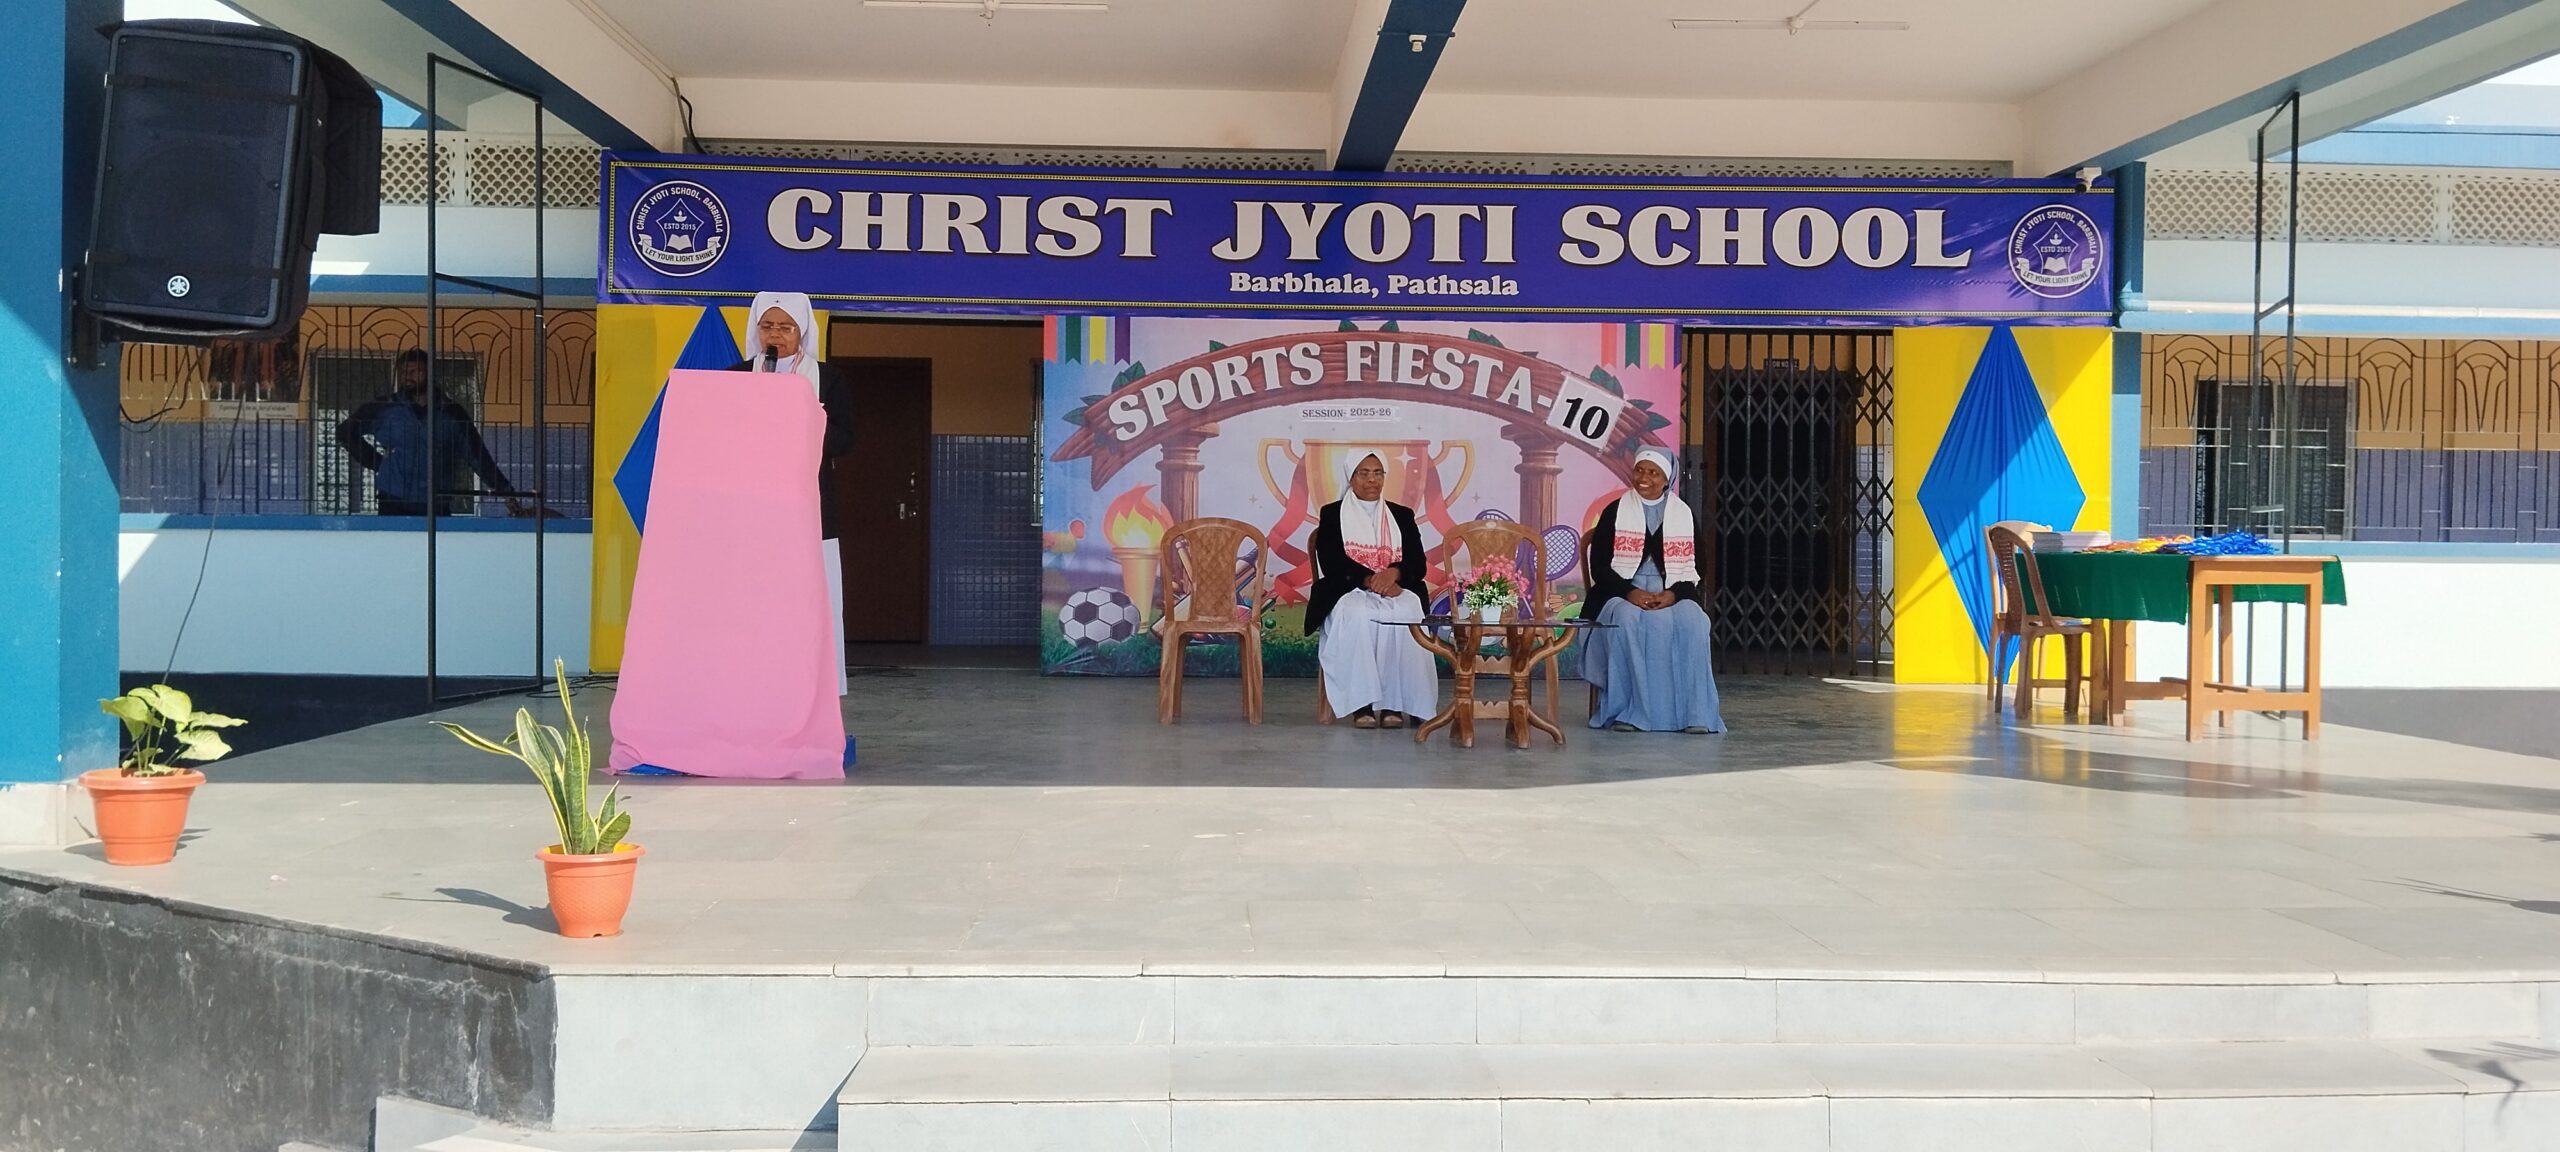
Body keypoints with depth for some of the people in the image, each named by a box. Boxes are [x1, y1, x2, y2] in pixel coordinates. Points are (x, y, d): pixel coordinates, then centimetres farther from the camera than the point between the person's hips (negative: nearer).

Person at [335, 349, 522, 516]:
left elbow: (478, 455, 6)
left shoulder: (451, 413, 7)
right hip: (393, 503, 0)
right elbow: (345, 431, 17)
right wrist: (375, 461, 6)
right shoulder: (385, 409, 6)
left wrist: (505, 492, -1)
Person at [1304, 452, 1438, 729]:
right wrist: (1370, 580, -18)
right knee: (1357, 615, -38)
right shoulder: (1331, 515, 14)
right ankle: (1361, 704, -37)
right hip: (1347, 592, -2)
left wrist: (1393, 572, -15)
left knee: (1405, 615, -35)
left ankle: (1394, 704, -34)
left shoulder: (1402, 516, 20)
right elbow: (1331, 562, -2)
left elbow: (1418, 564, 9)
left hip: (1396, 590, 2)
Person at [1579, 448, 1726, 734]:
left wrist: (1673, 594, -13)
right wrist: (1630, 592, -17)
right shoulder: (1614, 512, 7)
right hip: (1623, 595, -1)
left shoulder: (1684, 515, 11)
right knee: (1627, 620, -35)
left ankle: (1693, 712, -26)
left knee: (1691, 622, -30)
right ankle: (1627, 710, -31)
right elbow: (1599, 566, 0)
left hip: (1672, 596, 1)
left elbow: (1694, 567, 7)